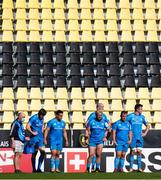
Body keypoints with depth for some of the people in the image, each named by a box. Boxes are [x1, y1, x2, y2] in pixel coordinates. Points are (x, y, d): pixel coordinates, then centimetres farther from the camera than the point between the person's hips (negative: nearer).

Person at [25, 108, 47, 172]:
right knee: (34, 153, 2)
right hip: (35, 138, -7)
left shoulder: (41, 118, 11)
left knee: (43, 152, -4)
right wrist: (32, 133, -12)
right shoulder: (33, 118, -12)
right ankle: (34, 169, 9)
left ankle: (39, 168, 1)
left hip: (40, 138, 7)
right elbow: (27, 127, -18)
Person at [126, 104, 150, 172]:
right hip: (133, 137, -4)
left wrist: (145, 133, 9)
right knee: (133, 152, -3)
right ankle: (131, 168, 3)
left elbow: (147, 125, 21)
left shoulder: (142, 117, 10)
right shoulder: (130, 116, -4)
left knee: (139, 152, 2)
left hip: (140, 137, 4)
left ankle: (139, 167, 5)